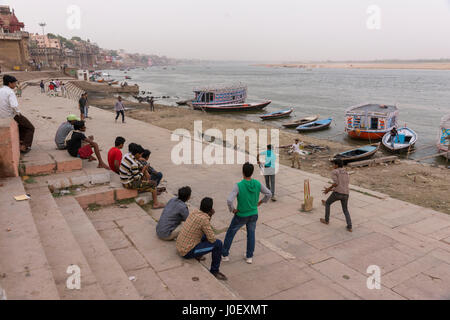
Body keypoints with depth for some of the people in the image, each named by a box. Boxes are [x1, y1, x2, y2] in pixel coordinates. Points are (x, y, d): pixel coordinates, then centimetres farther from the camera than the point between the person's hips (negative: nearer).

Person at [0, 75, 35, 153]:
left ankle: (21, 141, 34)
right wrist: (18, 112, -14)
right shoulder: (10, 92, -20)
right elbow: (14, 106, -32)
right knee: (30, 128, 10)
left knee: (22, 124, 34)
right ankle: (24, 147, 5)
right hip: (12, 116, -8)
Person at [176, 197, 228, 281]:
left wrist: (210, 216, 3)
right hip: (188, 252, -9)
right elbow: (212, 239, -18)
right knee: (218, 244, -10)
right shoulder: (204, 219, -24)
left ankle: (196, 256, 28)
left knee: (206, 235, 24)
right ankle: (214, 271, 4)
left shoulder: (194, 212, 2)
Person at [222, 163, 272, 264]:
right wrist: (261, 202, 11)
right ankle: (249, 257, 28)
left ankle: (225, 255, 28)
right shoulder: (257, 184, -14)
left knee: (230, 233, 19)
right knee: (251, 234, 24)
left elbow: (229, 200, -34)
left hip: (241, 216, -3)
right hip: (253, 215, 3)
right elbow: (269, 193, -3)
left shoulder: (238, 186, -27)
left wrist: (232, 209, -15)